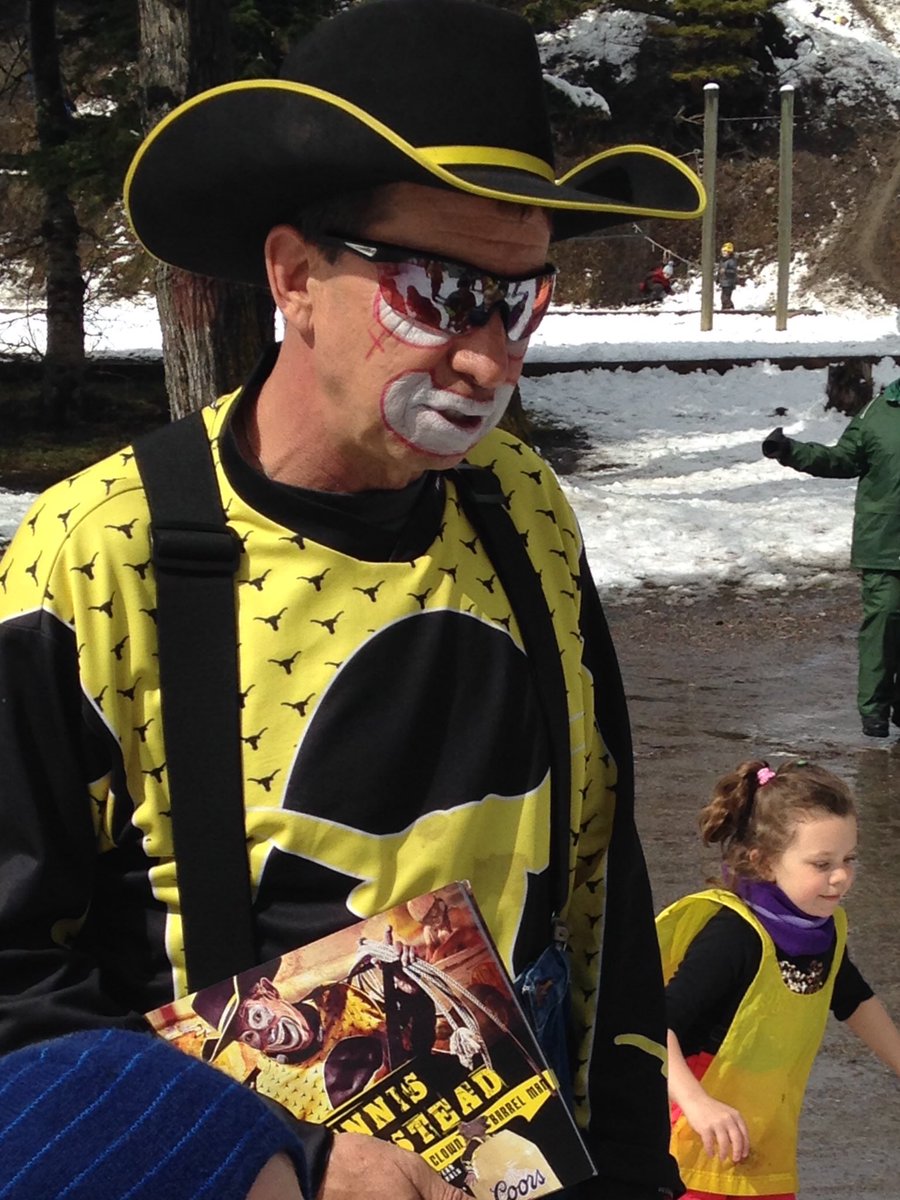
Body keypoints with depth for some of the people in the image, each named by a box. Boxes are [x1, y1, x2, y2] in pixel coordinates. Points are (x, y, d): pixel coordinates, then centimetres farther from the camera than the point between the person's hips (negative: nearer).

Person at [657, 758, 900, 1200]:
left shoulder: (825, 930, 0)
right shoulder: (731, 936, -24)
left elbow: (855, 1002, 22)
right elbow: (656, 1025, -29)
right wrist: (697, 1103, -40)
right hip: (702, 1150, -7)